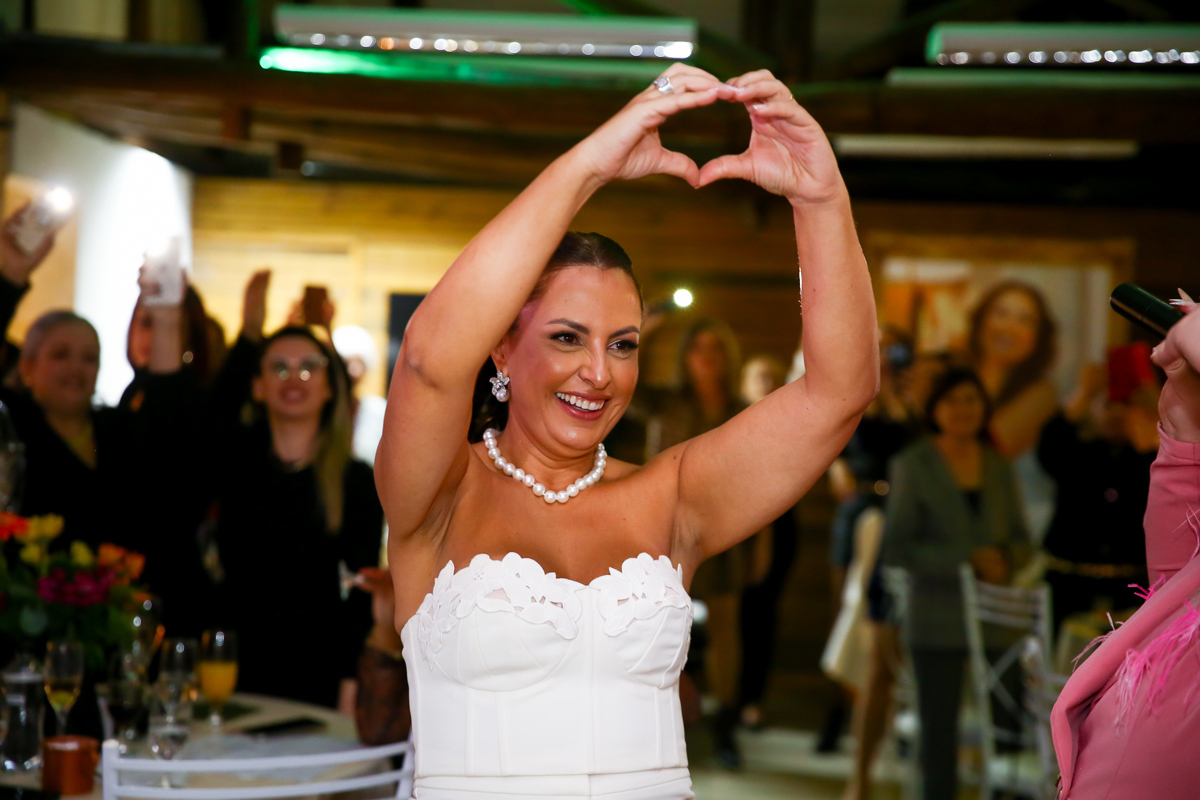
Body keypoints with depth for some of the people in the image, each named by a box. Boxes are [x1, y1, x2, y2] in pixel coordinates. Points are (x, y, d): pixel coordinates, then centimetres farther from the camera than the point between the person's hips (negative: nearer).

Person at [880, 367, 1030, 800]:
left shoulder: (998, 467, 11)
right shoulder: (913, 465, -2)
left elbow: (1019, 535, 16)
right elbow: (896, 548, -8)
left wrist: (1006, 558, -8)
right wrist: (967, 561, -16)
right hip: (939, 621, -3)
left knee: (1007, 722, -5)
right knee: (939, 727, 1)